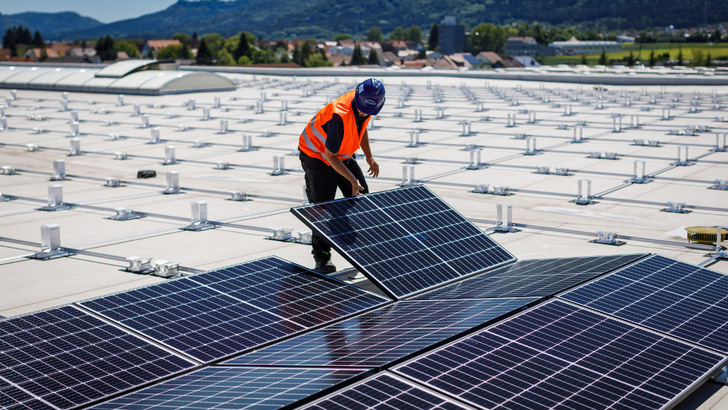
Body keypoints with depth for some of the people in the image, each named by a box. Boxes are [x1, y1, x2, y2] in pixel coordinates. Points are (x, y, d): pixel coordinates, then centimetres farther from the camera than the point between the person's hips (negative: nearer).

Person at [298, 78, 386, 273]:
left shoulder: (364, 106, -13)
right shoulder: (339, 116, -37)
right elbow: (330, 156, -28)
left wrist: (370, 158, 10)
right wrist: (352, 180, -30)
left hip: (344, 155, 8)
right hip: (317, 156, -8)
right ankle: (322, 258, 4)